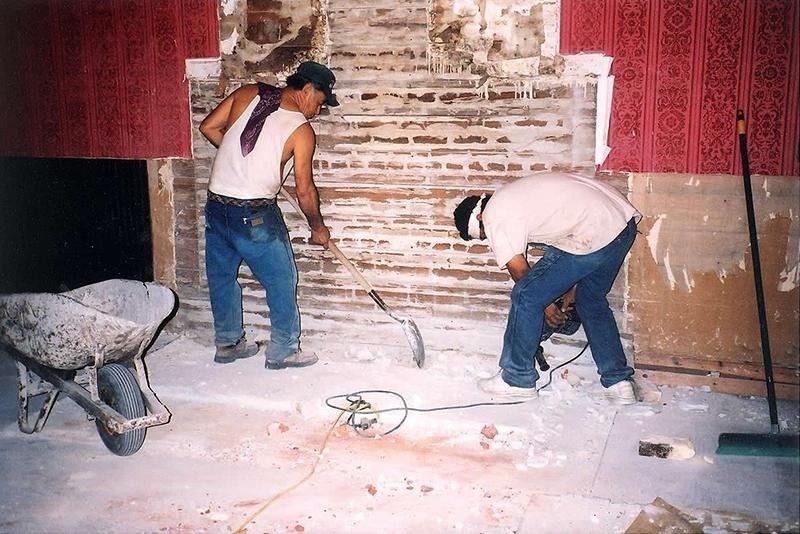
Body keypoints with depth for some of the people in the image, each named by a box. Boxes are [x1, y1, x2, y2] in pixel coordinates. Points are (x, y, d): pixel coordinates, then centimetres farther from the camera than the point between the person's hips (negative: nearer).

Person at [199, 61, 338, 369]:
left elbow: (207, 128, 7)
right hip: (255, 216, -6)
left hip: (216, 207, 6)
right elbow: (304, 190, -5)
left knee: (221, 277, 19)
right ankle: (283, 351, 19)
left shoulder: (247, 94, 2)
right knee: (282, 282, 10)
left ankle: (227, 343, 34)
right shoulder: (301, 130, -9)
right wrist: (318, 227, 10)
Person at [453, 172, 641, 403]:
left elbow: (518, 270, 3)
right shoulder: (515, 196, 26)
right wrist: (571, 289, 26)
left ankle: (517, 379, 14)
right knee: (591, 299, 25)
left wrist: (546, 304, 19)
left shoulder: (495, 217, -1)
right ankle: (619, 382, 28)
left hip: (593, 235, -10)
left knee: (526, 297, 2)